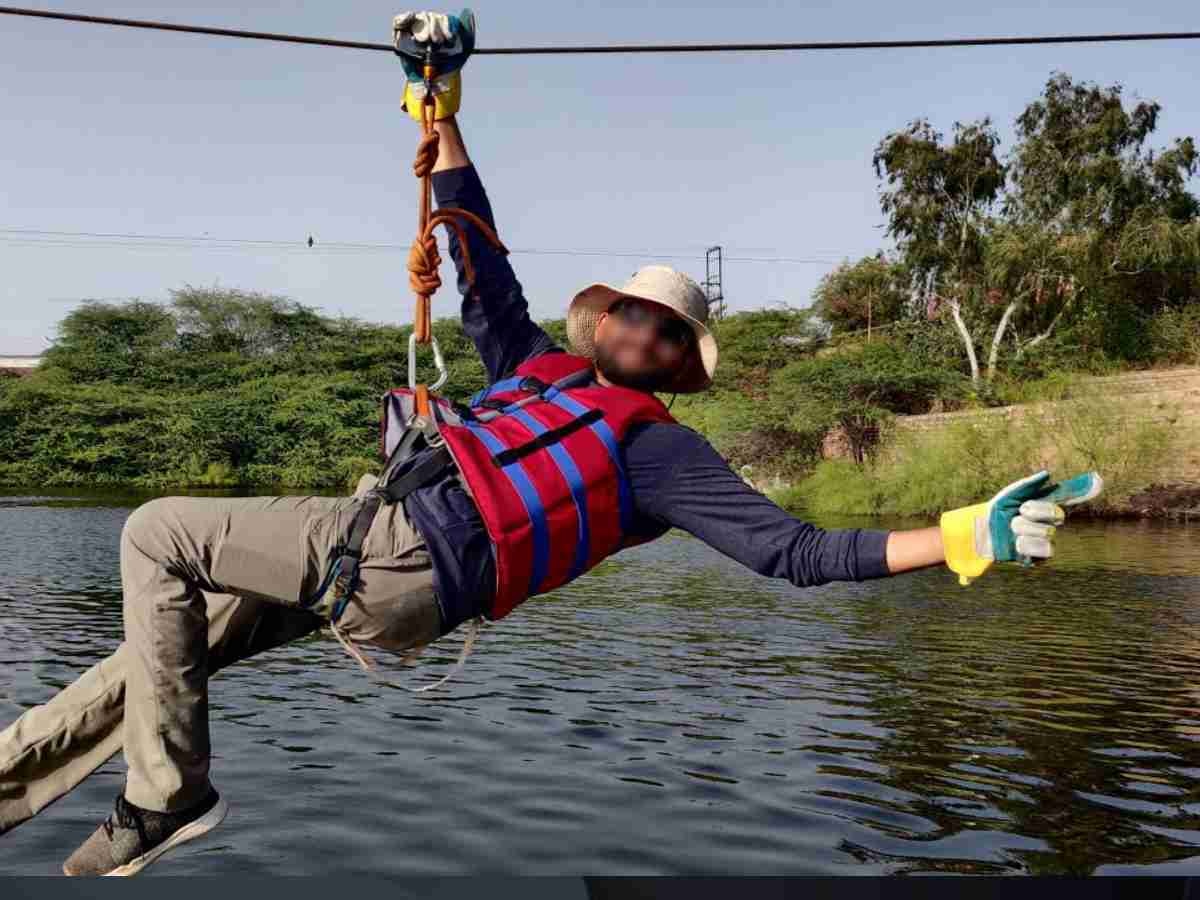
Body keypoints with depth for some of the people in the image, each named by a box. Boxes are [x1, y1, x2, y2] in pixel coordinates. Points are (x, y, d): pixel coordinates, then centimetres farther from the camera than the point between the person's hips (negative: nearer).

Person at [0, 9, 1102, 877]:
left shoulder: (661, 450, -2)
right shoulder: (543, 366, 19)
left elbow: (791, 548, -8)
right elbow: (482, 268, 22)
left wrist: (963, 537, -16)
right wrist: (444, 111, 21)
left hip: (404, 562, -7)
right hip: (371, 548, 7)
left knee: (155, 534, -9)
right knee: (156, 653, 13)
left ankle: (170, 789, 0)